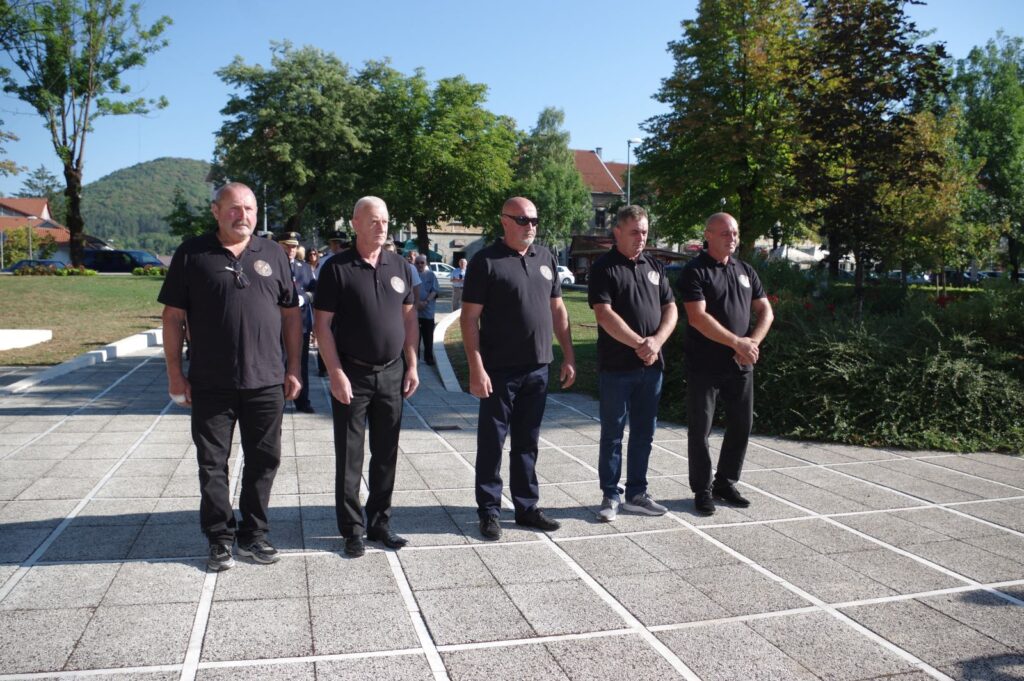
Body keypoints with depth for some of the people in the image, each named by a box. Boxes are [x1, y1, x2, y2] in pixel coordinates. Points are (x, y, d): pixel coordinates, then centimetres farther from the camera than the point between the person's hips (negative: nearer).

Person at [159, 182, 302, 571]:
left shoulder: (272, 254, 8)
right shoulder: (192, 255, 1)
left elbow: (291, 315, 10)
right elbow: (173, 317, 1)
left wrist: (293, 369, 5)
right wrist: (175, 374, -3)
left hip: (266, 382, 2)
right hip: (211, 385, -2)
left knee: (264, 461, 10)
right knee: (212, 464, 7)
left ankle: (253, 534, 26)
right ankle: (220, 539, 22)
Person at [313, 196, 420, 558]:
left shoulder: (399, 266, 8)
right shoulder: (337, 268, -6)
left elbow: (409, 318, 12)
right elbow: (323, 324, -8)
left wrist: (412, 365, 5)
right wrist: (336, 374, -13)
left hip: (392, 374, 4)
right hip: (351, 376, -4)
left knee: (386, 454, 11)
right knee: (349, 457, 5)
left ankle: (380, 523, 24)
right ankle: (352, 529, 16)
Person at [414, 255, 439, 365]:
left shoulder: (431, 275, 6)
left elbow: (435, 291, -1)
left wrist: (426, 302, -15)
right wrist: (416, 302, -17)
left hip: (428, 310, 1)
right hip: (414, 310, -1)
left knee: (428, 336, 4)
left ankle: (428, 357, 13)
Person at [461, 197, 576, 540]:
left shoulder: (546, 258, 10)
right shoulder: (486, 261, -7)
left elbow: (558, 309, 15)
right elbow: (469, 317, -10)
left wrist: (569, 356, 10)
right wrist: (476, 368, -16)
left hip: (538, 369, 5)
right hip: (499, 370, -5)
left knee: (527, 443, 14)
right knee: (492, 443, 5)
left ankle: (526, 507, 25)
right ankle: (489, 512, 16)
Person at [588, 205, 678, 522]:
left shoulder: (654, 267, 13)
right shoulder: (604, 268, -5)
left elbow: (670, 309, 10)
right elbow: (605, 315, -15)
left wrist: (657, 341, -8)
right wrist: (639, 344, -17)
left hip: (651, 365, 6)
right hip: (616, 366, -5)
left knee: (644, 433, 12)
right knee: (612, 433, 4)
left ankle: (637, 493, 24)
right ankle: (610, 496, 14)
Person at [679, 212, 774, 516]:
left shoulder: (745, 271, 12)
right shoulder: (695, 271, -8)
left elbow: (765, 311, 12)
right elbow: (698, 318, -18)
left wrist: (753, 342, -6)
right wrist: (737, 342, -18)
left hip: (740, 366, 6)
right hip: (704, 366, -6)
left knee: (742, 425, 12)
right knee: (700, 429, 2)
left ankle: (726, 482, 28)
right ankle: (702, 489, 14)